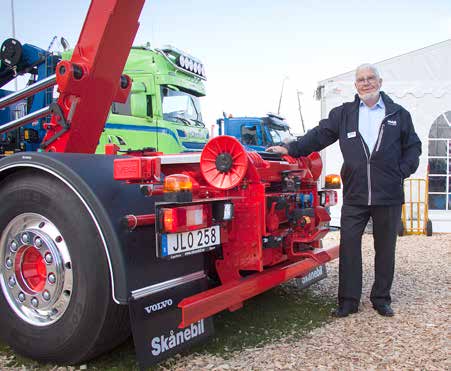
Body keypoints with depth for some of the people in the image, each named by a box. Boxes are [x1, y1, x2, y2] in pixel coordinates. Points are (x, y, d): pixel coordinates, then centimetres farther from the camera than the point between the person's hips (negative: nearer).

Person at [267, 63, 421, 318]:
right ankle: (349, 301, 13)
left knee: (385, 249, 9)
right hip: (355, 195, 0)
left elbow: (413, 146, 12)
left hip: (388, 196, 0)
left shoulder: (399, 114, 8)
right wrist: (291, 149, -3)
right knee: (349, 246, 1)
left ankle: (381, 298, 25)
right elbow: (319, 135, 6)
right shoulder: (343, 114, 9)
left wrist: (402, 171, -1)